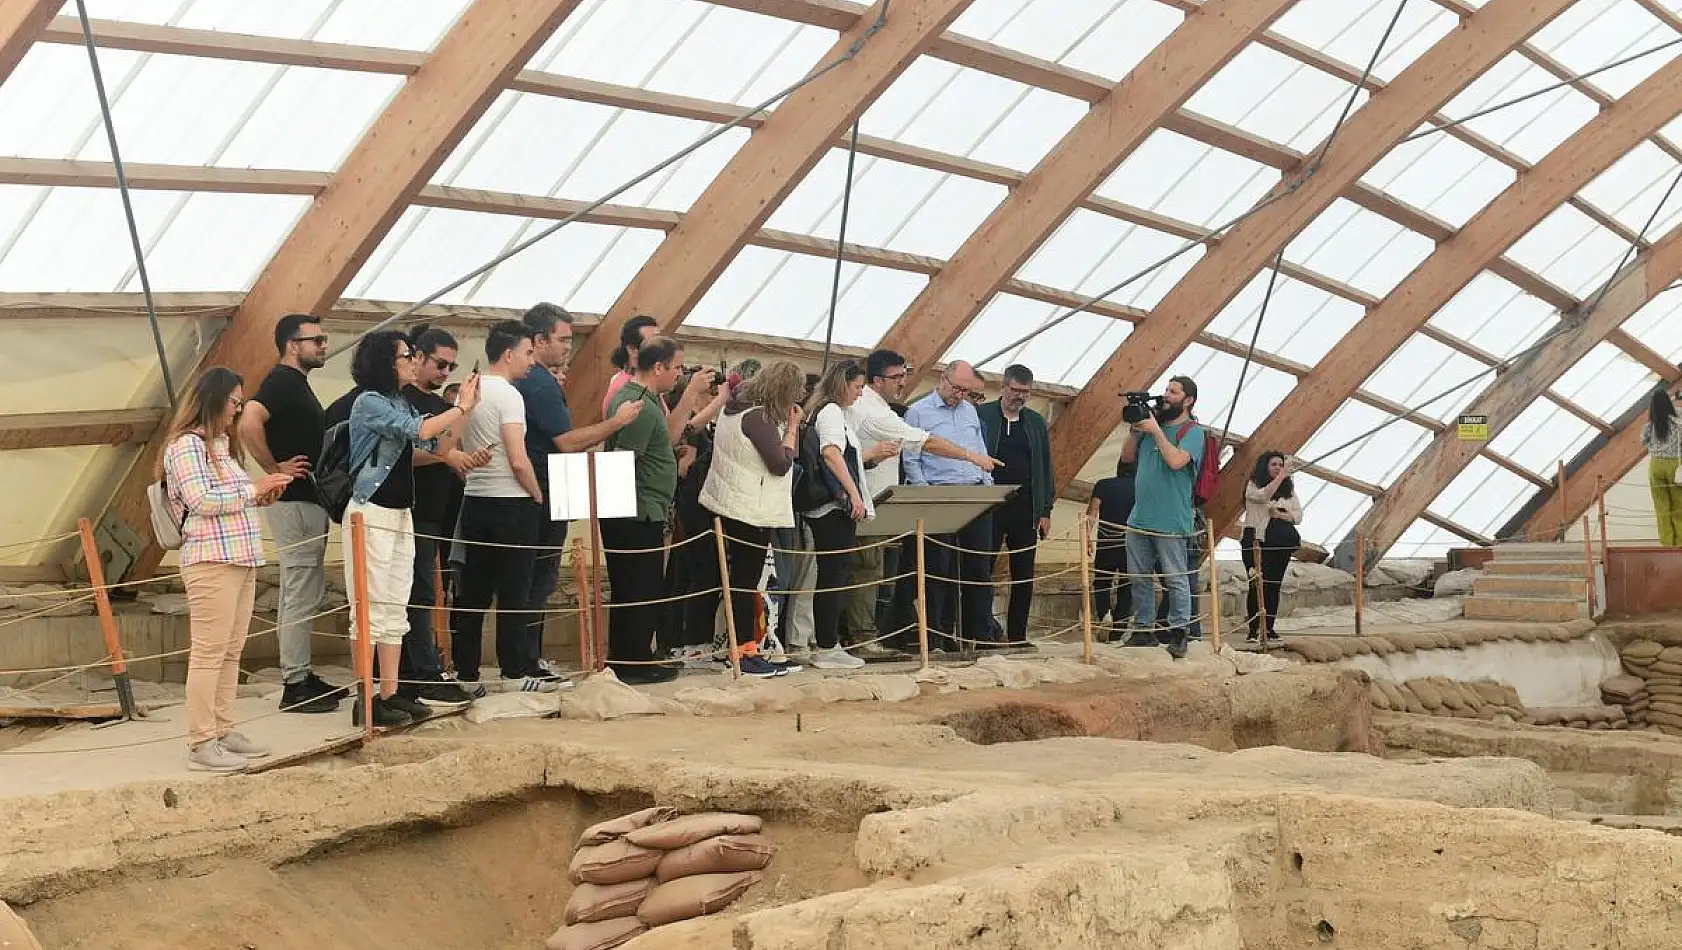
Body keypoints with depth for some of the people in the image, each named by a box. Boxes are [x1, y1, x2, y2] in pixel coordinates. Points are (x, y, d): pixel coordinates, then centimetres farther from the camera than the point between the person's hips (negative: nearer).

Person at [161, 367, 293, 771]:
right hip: (212, 560, -9)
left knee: (231, 651, 11)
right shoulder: (186, 445, -7)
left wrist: (261, 496, 7)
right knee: (209, 653, -7)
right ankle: (201, 744, -4)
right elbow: (201, 501, -16)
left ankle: (224, 730, 17)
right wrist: (254, 489, -12)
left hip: (241, 559, 9)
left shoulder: (222, 444, 21)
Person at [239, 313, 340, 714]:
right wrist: (275, 468, -21)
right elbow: (249, 423, -30)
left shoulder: (298, 383, 16)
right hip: (294, 502, -10)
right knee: (299, 597, -6)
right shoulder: (282, 381, -14)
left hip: (310, 501, 10)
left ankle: (303, 677, 22)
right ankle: (294, 686, -1)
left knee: (308, 595, 15)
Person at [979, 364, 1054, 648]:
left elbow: (1045, 468, 13)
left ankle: (1017, 635, 12)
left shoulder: (1036, 423, 12)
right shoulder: (981, 415, 0)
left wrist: (1045, 511, 7)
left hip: (1025, 509, 4)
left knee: (1024, 575, 5)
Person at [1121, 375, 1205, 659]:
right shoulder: (1152, 424, 15)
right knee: (1139, 577, 11)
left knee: (1176, 579, -3)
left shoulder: (1193, 431, -4)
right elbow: (1127, 456, 18)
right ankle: (1143, 629, 18)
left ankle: (1178, 633, 2)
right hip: (1139, 517, 7)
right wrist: (1135, 430, 3)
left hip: (1170, 521, -7)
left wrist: (1155, 430, -14)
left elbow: (1176, 460, -21)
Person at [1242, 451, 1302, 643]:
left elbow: (1298, 516, 9)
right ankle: (1254, 629, -6)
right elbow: (1263, 496, -20)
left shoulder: (1289, 490, 15)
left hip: (1281, 544, 4)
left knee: (1274, 586, 3)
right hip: (1256, 541, -4)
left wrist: (1280, 514, -9)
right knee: (1257, 585, -8)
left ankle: (1269, 628, 8)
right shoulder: (1253, 485, 3)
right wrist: (1282, 476, -21)